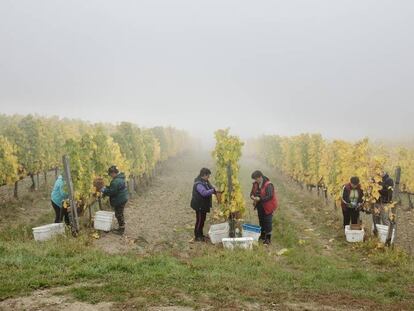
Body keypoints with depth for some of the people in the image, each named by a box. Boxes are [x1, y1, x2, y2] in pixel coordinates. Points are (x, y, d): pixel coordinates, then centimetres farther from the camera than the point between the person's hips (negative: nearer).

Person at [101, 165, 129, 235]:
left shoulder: (116, 181, -26)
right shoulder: (121, 178, 9)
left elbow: (112, 192, -24)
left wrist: (104, 191, -9)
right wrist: (106, 188, 11)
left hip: (119, 201, -10)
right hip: (123, 199, 10)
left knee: (119, 215, 2)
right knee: (120, 214, 20)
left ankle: (121, 230, 11)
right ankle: (121, 228, 31)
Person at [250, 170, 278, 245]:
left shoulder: (268, 185, -22)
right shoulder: (255, 184, 1)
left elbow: (270, 196, -27)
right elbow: (252, 192, 12)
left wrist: (260, 199, -30)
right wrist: (252, 196, -12)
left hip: (267, 207, -8)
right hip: (260, 207, 8)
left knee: (267, 222, -2)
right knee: (261, 221, 20)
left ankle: (268, 238, 8)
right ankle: (262, 235, 36)